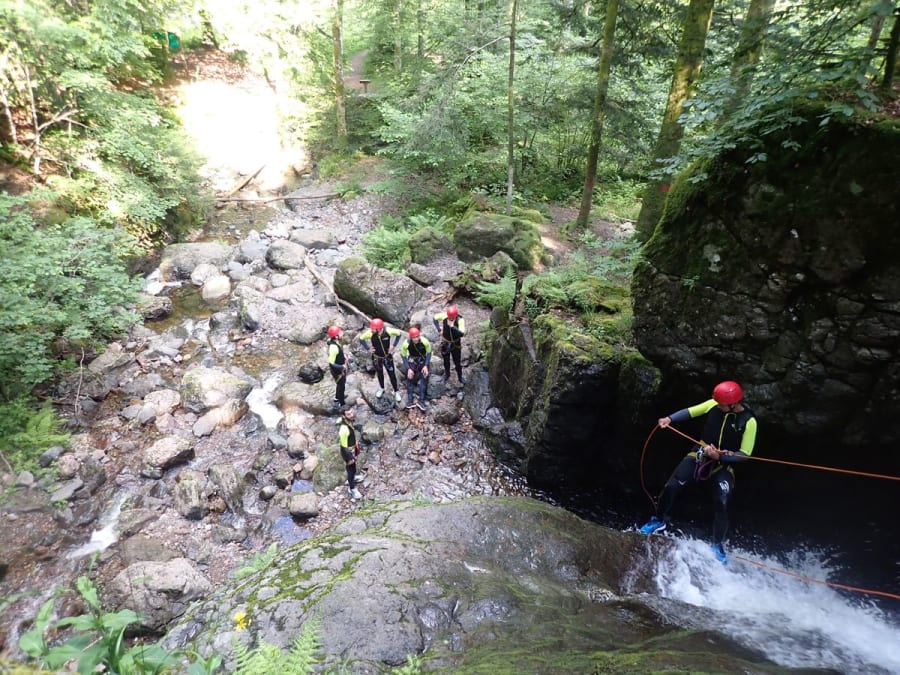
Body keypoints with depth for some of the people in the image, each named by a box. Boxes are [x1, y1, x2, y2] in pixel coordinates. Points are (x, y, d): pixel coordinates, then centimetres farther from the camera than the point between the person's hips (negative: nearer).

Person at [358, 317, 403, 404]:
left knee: (392, 375, 7)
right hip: (377, 358, 1)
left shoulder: (388, 331, -29)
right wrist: (368, 349, -13)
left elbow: (399, 334, -10)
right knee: (380, 374, 22)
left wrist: (393, 345, -16)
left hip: (388, 357, -1)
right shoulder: (370, 333, -27)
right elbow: (361, 338, -8)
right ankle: (381, 388, 48)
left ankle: (396, 392, 28)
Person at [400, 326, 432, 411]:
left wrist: (426, 366, -21)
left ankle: (421, 401, -13)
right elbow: (403, 356, -13)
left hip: (423, 359, 0)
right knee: (410, 377, -15)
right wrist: (408, 368, -19)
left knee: (424, 377, -15)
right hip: (412, 359, 0)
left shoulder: (424, 341, -28)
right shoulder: (406, 343, -27)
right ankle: (409, 400, -9)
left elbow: (429, 353, -13)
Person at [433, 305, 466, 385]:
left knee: (458, 362, 11)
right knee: (446, 361, 21)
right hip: (445, 343, 2)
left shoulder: (460, 320, -29)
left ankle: (460, 377, 34)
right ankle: (447, 375, 46)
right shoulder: (444, 315, -23)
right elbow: (435, 317, -4)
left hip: (456, 344, -2)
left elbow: (462, 333, -37)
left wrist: (452, 327, -48)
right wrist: (439, 329, -14)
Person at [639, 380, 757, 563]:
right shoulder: (714, 404, -11)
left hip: (723, 464, -2)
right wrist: (670, 418, -16)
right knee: (671, 486, -8)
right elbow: (690, 411, 0)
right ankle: (659, 520, 15)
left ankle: (718, 544, 11)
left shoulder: (748, 421, -17)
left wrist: (721, 455, -26)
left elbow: (745, 454, -13)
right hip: (700, 454, 2)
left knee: (722, 504, -11)